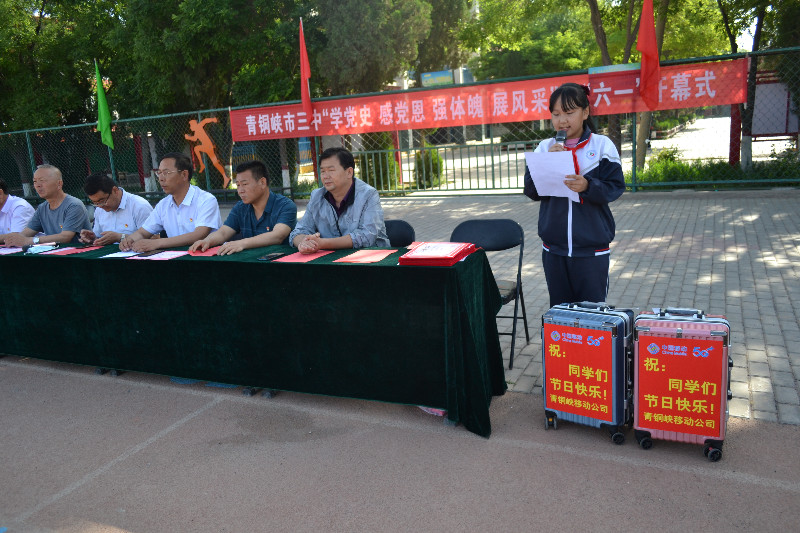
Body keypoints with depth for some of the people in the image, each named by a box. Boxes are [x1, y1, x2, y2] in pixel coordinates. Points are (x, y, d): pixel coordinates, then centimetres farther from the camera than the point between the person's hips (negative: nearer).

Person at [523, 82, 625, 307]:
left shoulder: (602, 145, -2)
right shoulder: (545, 147, 5)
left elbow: (615, 187, -8)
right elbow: (531, 191, 0)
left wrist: (588, 186, -26)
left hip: (592, 248, -2)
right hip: (554, 248, 3)